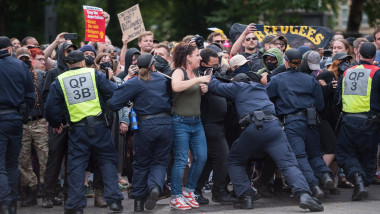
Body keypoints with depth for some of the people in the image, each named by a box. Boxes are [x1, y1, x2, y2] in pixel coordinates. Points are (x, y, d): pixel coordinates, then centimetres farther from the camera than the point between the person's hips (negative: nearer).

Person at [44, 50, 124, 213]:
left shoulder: (59, 81, 4)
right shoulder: (94, 74, 2)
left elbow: (51, 107, 5)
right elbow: (113, 92, -3)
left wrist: (55, 124, 22)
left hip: (77, 129, 0)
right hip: (98, 125, 0)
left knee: (76, 166, 6)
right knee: (108, 160, 9)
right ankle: (114, 199, 3)